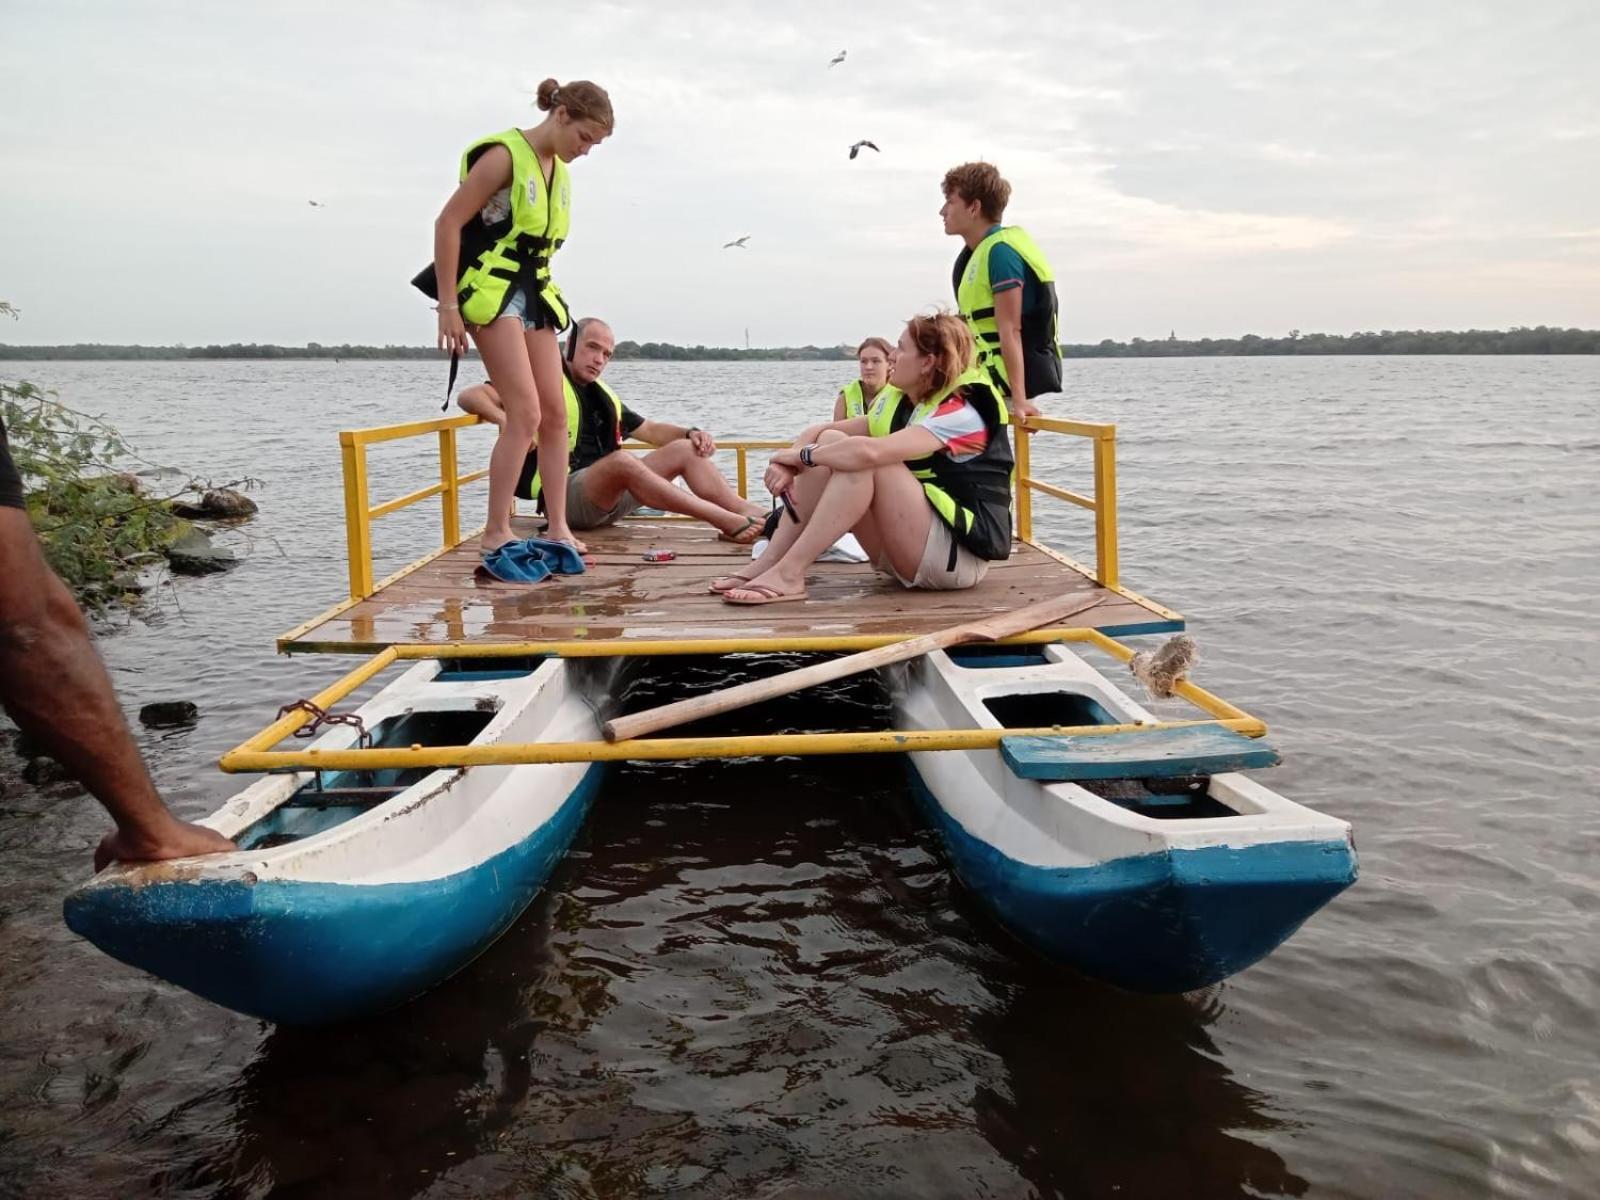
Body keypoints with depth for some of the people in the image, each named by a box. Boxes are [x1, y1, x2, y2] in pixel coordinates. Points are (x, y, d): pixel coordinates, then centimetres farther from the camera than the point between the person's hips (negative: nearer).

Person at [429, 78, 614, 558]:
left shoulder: (560, 171, 11)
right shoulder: (504, 155, -12)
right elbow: (448, 223, -15)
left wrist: (540, 294, 14)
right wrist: (448, 303, -18)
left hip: (534, 293, 8)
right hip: (491, 292, -8)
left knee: (555, 415, 4)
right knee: (525, 414, -14)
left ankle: (558, 528, 10)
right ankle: (496, 533, -6)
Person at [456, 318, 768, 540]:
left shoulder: (604, 398, 25)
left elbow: (651, 431, 30)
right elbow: (469, 396, -6)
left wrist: (691, 433, 10)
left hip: (613, 496, 8)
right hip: (566, 494, -8)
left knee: (685, 450, -2)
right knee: (621, 461, -36)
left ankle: (751, 512, -18)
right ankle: (728, 522, -40)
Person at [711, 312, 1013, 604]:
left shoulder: (960, 414, -18)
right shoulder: (902, 406, 10)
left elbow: (869, 452, -33)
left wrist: (803, 455, -17)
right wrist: (786, 463, -13)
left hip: (959, 556, -8)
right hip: (908, 552, 8)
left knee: (863, 457, -26)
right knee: (831, 441, -5)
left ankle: (788, 574, -25)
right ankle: (768, 563, -13)